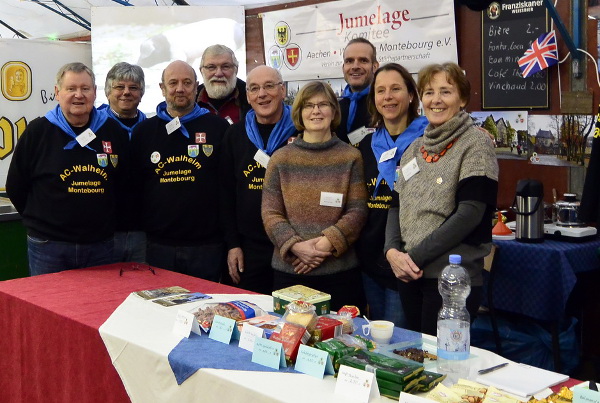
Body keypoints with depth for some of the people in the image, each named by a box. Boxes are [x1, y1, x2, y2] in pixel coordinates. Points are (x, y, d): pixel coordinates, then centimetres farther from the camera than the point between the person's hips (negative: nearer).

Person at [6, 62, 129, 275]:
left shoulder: (113, 131, 4)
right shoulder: (37, 131, -3)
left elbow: (124, 184, 14)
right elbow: (15, 187, 4)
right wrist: (42, 220, 8)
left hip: (100, 245, 2)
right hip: (48, 246, -2)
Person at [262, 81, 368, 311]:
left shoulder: (351, 158, 3)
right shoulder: (280, 159, 6)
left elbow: (357, 212, -2)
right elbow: (270, 213, 1)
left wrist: (326, 243, -15)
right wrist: (295, 245, -14)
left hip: (340, 271, -1)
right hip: (288, 271, 1)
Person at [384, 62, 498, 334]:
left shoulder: (476, 144, -6)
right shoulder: (415, 148, 12)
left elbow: (470, 214, -15)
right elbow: (397, 205, 13)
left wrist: (415, 256, -16)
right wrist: (392, 250, -6)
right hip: (409, 274, 6)